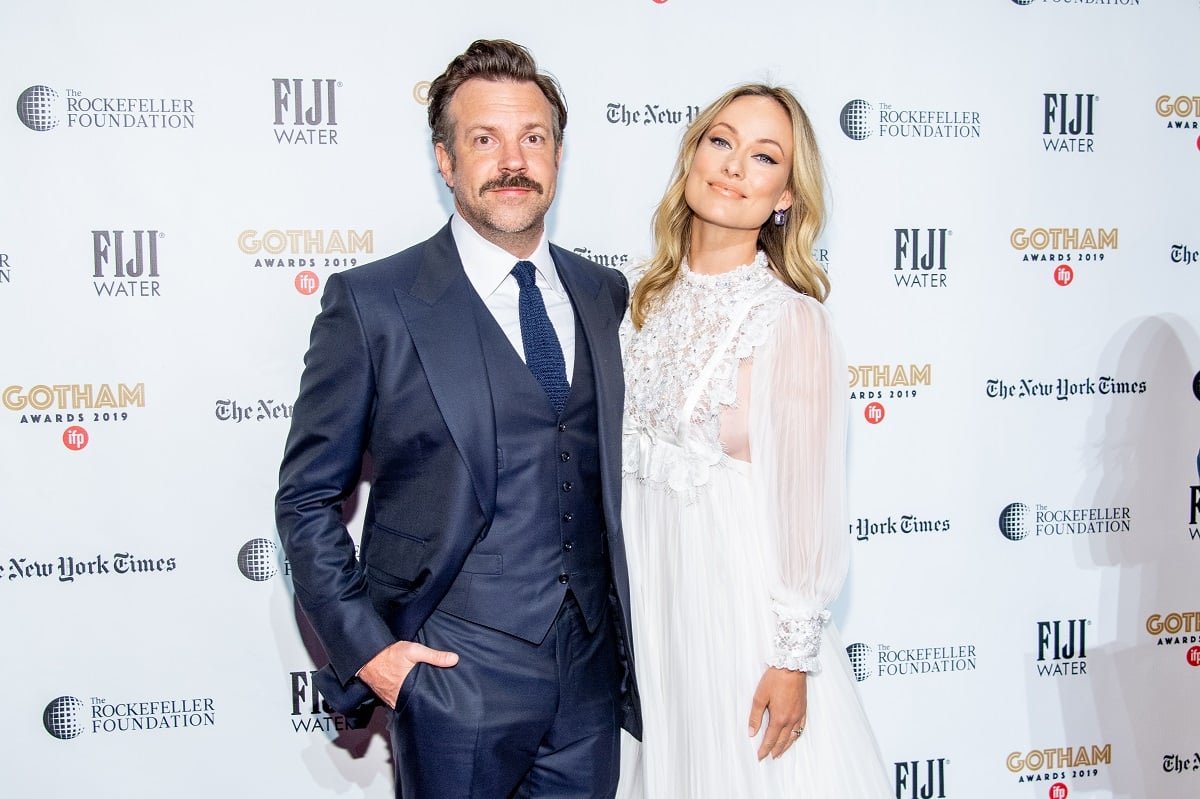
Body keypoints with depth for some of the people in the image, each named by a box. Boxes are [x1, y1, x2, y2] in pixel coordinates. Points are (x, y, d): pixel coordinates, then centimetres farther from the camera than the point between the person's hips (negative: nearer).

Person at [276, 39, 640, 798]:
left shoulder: (606, 294, 6)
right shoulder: (371, 303, -7)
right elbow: (308, 499, -4)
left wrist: (629, 632, 9)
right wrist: (364, 647, -11)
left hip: (591, 677, 4)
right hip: (454, 682, -4)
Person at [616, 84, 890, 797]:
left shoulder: (793, 320, -16)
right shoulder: (645, 295, 2)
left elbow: (808, 500, -15)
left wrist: (794, 658, -13)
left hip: (743, 593, -5)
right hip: (647, 588, 5)